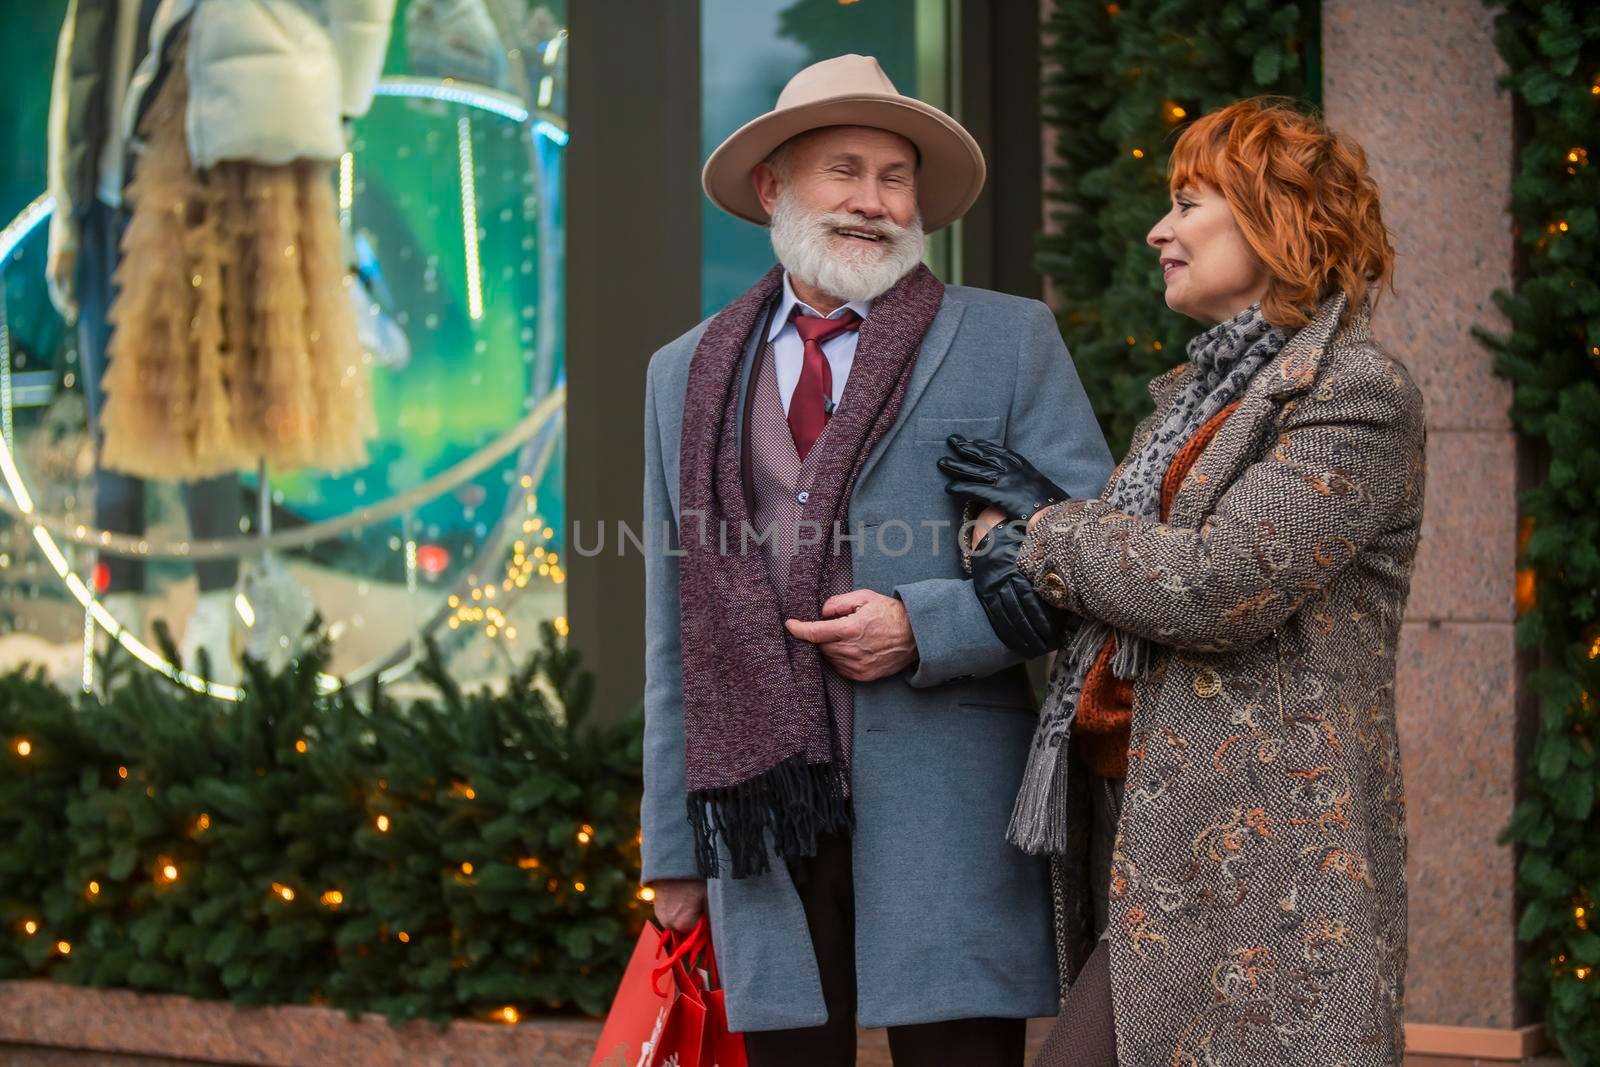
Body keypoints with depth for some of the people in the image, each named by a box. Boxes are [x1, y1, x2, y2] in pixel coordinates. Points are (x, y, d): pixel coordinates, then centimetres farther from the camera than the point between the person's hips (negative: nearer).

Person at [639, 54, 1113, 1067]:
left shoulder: (1011, 342, 6)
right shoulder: (689, 375, 16)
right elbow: (676, 635, 16)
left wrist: (923, 630, -13)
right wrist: (673, 846, 12)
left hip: (946, 822, -3)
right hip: (760, 813, 3)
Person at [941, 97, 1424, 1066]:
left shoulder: (1357, 394, -10)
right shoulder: (1196, 393, 21)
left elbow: (1218, 583, -20)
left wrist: (1049, 539, -6)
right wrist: (1048, 519, 1)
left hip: (1259, 846, -9)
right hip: (1142, 825, 9)